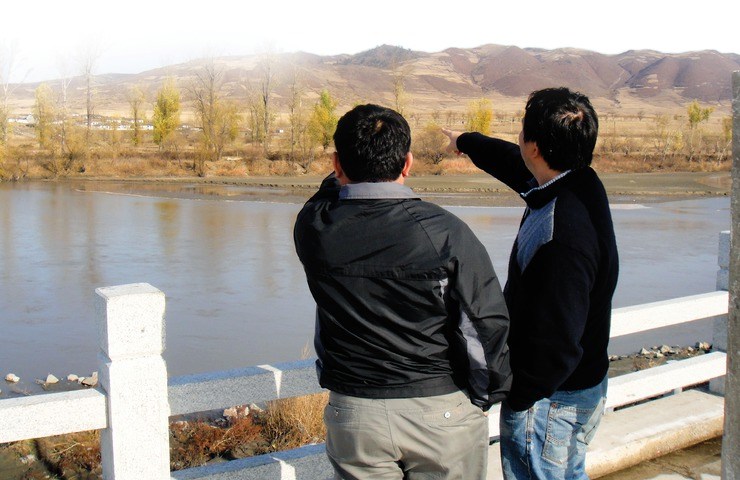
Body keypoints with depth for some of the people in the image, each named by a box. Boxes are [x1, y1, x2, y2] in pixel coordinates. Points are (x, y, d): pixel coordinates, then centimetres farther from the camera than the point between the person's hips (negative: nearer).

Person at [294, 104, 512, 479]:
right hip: (441, 412, -2)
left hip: (352, 415, 2)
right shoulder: (444, 231, -17)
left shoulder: (313, 227, -9)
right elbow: (487, 323, -13)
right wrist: (486, 396, 1)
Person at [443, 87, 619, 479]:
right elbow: (513, 162, 19)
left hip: (548, 400, -10)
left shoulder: (561, 234, -33)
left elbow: (555, 347, -31)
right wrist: (465, 142, 36)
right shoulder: (581, 183, -3)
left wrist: (513, 395, -16)